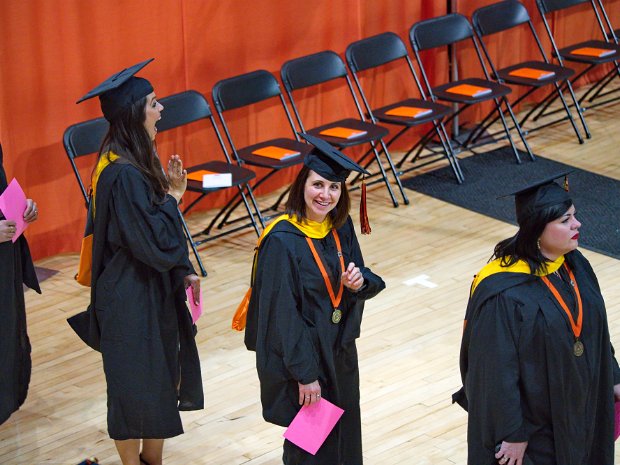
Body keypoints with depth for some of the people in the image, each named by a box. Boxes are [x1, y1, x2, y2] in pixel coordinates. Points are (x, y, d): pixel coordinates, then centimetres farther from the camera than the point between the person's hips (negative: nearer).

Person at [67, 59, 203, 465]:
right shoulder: (124, 175, -26)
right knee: (135, 385, 6)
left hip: (151, 289, 10)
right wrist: (173, 195, -16)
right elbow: (155, 243, -26)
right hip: (131, 299, -10)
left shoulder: (135, 160, 4)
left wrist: (183, 271, 11)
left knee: (160, 380, 18)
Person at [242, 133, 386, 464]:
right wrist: (304, 374, -20)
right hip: (300, 353, -7)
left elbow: (358, 277, 8)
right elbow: (282, 313, -22)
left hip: (339, 350, 7)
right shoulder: (282, 241, -23)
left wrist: (360, 282, -17)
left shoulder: (341, 227, -2)